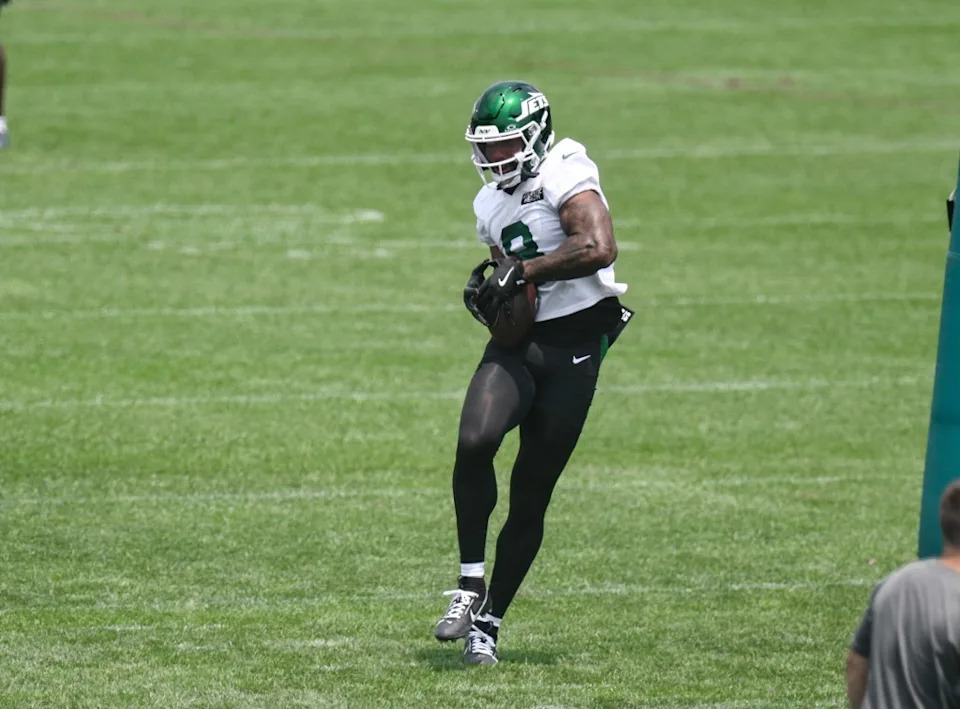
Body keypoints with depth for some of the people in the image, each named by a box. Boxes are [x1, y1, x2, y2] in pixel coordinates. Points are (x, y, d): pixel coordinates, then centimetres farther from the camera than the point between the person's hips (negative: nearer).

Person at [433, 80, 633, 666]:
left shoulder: (564, 175, -10)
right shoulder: (492, 204, 15)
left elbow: (599, 248, -25)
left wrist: (522, 271, -20)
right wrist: (489, 296, 5)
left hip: (574, 349, -5)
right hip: (517, 343, 5)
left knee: (532, 495, 1)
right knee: (475, 441, -24)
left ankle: (489, 621, 13)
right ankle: (471, 584, -13)